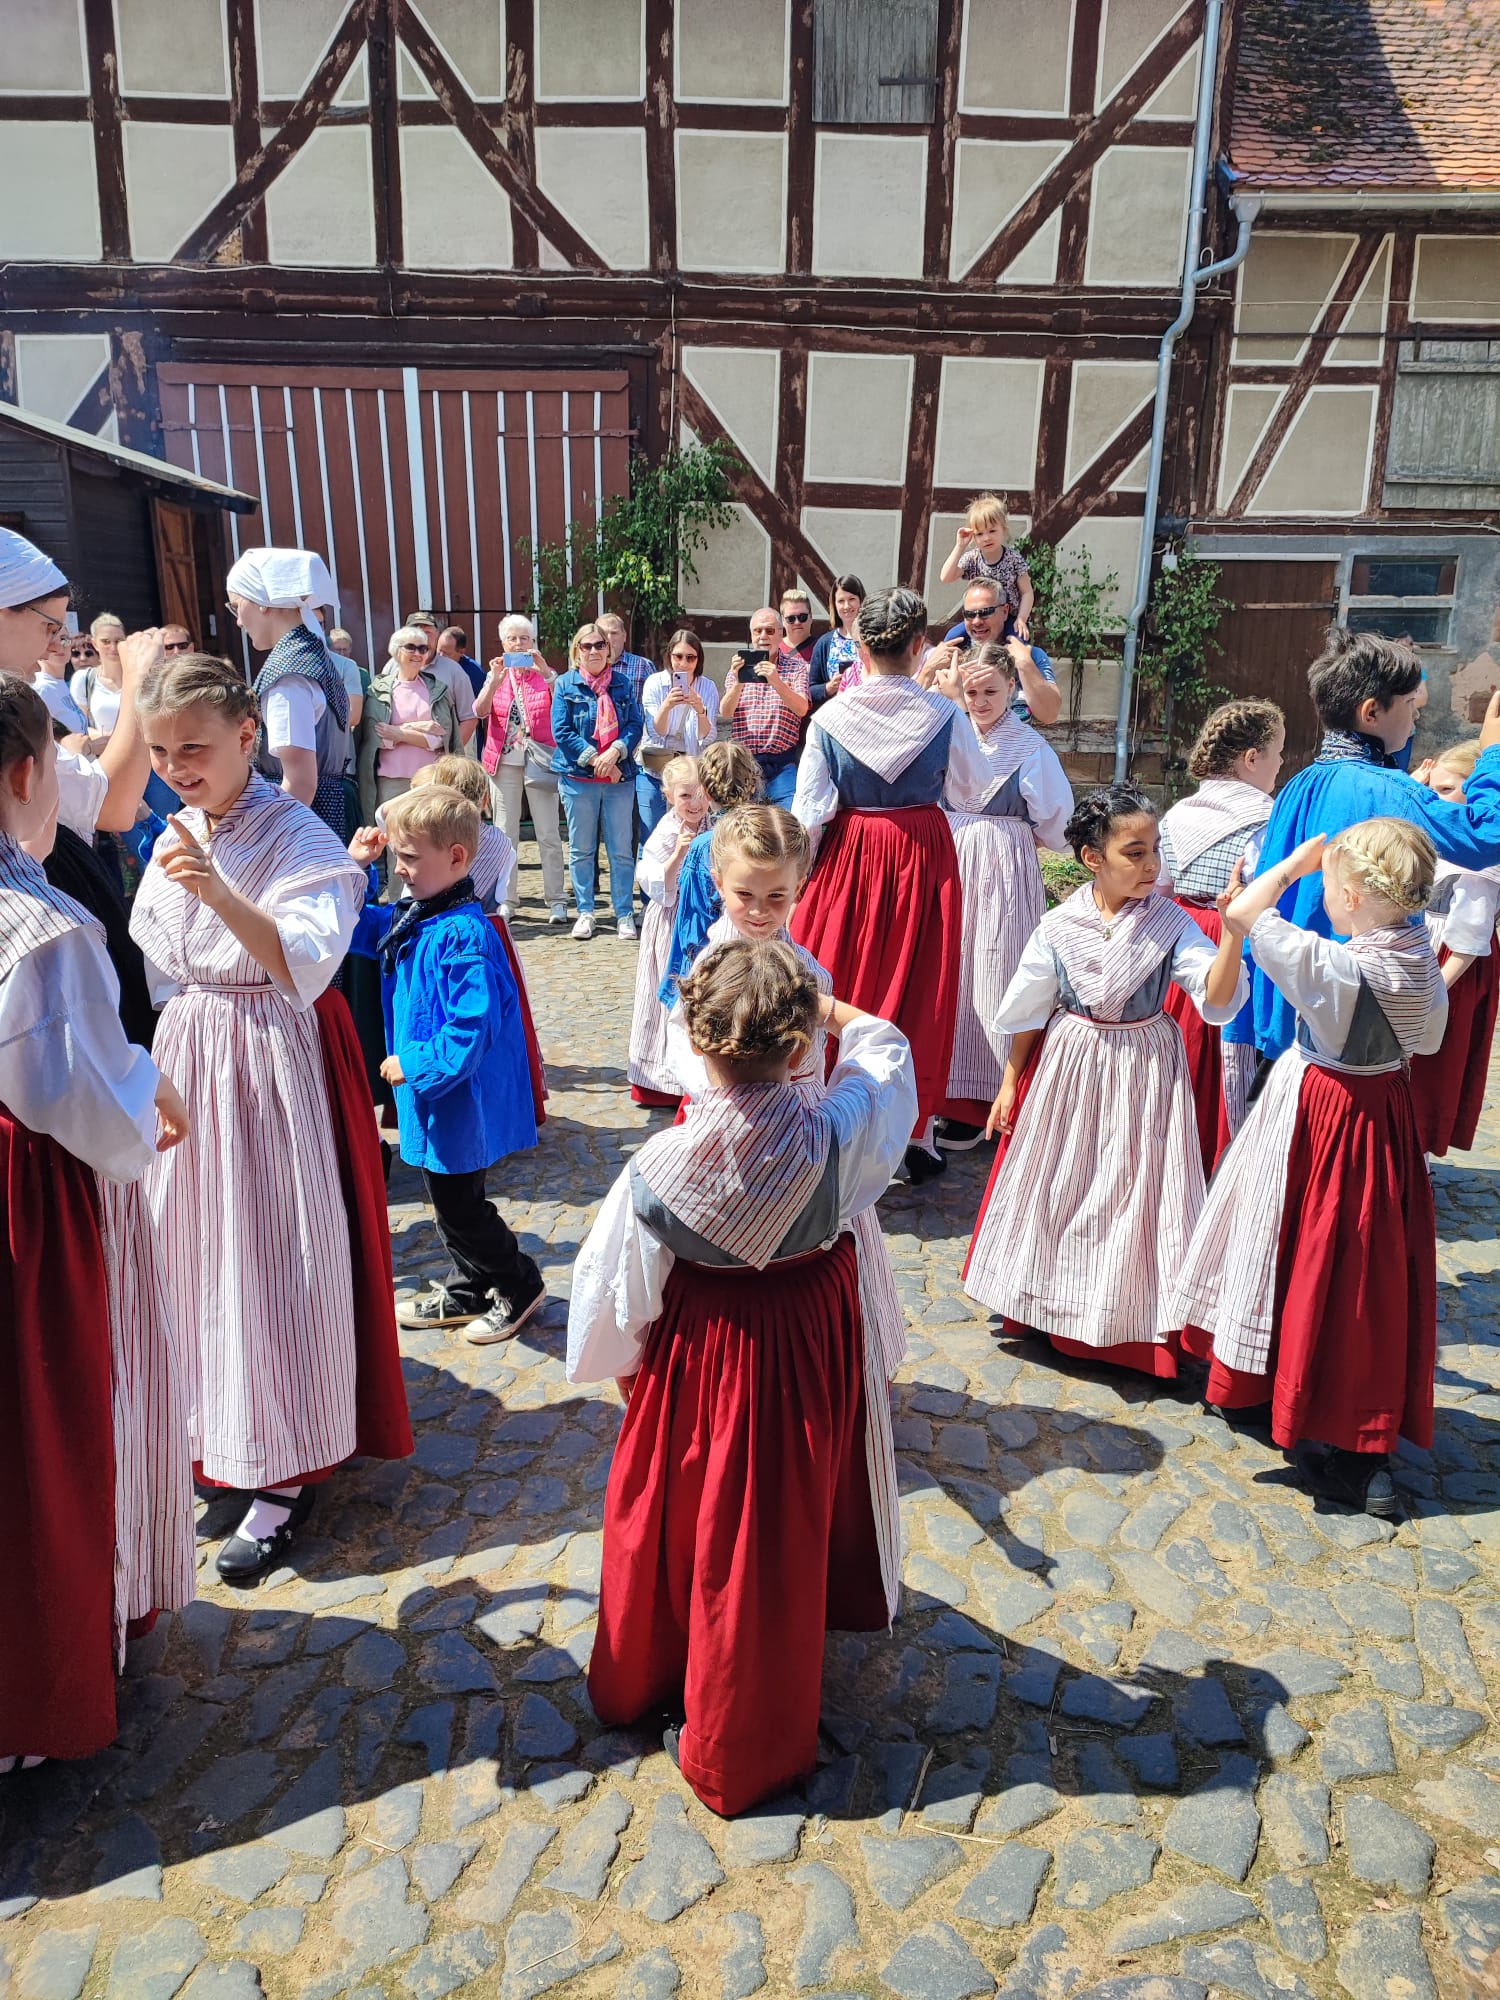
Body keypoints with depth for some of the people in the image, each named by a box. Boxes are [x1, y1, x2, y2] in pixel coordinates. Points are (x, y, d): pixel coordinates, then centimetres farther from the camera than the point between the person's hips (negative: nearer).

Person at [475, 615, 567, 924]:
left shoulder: (545, 674, 6)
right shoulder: (495, 675, 11)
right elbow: (480, 711, -6)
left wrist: (544, 669, -23)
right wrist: (496, 679, -20)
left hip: (539, 760, -2)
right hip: (504, 760, 2)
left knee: (548, 835, -3)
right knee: (505, 835, 4)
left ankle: (557, 901, 1)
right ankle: (505, 900, 9)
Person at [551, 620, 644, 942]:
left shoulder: (623, 683, 9)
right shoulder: (566, 684, 3)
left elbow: (636, 723, 2)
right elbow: (561, 731, -5)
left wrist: (615, 752, -16)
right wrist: (594, 759, -13)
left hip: (620, 776, 1)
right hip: (578, 777, -1)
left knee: (621, 850, 2)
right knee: (581, 850, 6)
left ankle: (624, 913, 10)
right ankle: (585, 912, 16)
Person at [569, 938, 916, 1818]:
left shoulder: (662, 1166, -26)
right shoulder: (838, 1135, -25)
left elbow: (621, 1288, -12)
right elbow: (886, 1052, -4)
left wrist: (621, 1364, 7)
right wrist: (826, 1006, 11)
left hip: (699, 1360, -1)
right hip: (810, 1355, 2)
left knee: (670, 1517, 23)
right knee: (779, 1531, 19)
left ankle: (642, 1682, 49)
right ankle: (749, 1748, 40)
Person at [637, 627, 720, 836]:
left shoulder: (707, 688, -1)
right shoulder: (655, 682, -5)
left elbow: (707, 739, -8)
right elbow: (656, 733, -14)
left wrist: (700, 710, -27)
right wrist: (666, 706, -33)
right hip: (653, 770, -1)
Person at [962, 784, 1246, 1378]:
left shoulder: (1171, 921, -12)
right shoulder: (1058, 926, -9)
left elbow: (1215, 996, -24)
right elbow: (1028, 1012, 0)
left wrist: (1233, 930, -38)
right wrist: (1010, 1083, 6)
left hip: (1143, 1072, -1)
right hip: (1069, 1065, 1)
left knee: (1134, 1190, 5)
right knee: (1059, 1186, 14)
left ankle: (1130, 1317, 25)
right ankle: (1057, 1308, 36)